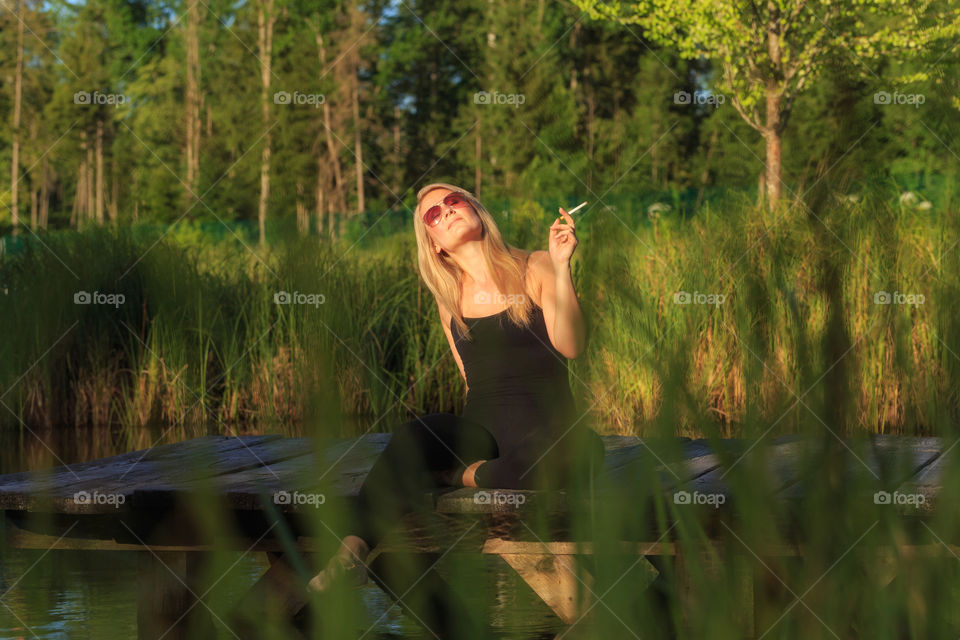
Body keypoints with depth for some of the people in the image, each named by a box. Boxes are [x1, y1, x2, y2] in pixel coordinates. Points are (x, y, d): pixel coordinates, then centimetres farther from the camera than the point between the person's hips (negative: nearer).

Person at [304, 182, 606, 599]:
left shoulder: (535, 269, 4)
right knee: (413, 436, -32)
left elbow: (570, 346, -11)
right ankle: (351, 555, -41)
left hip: (547, 425, -2)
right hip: (481, 427, 2)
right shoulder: (449, 295, 17)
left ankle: (459, 475, -19)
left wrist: (560, 266, -17)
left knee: (581, 451, -40)